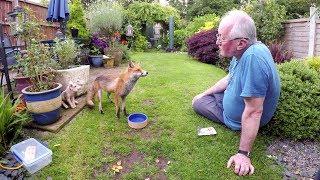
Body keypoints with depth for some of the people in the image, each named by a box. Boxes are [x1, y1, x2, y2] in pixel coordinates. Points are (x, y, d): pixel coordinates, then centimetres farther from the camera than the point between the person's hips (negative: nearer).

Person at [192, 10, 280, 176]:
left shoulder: (253, 57, -41)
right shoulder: (242, 51, -11)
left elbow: (253, 112, -38)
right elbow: (229, 78, 7)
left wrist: (243, 154, -30)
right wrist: (204, 93, 14)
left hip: (239, 122, -8)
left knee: (197, 104, 5)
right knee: (199, 98, 22)